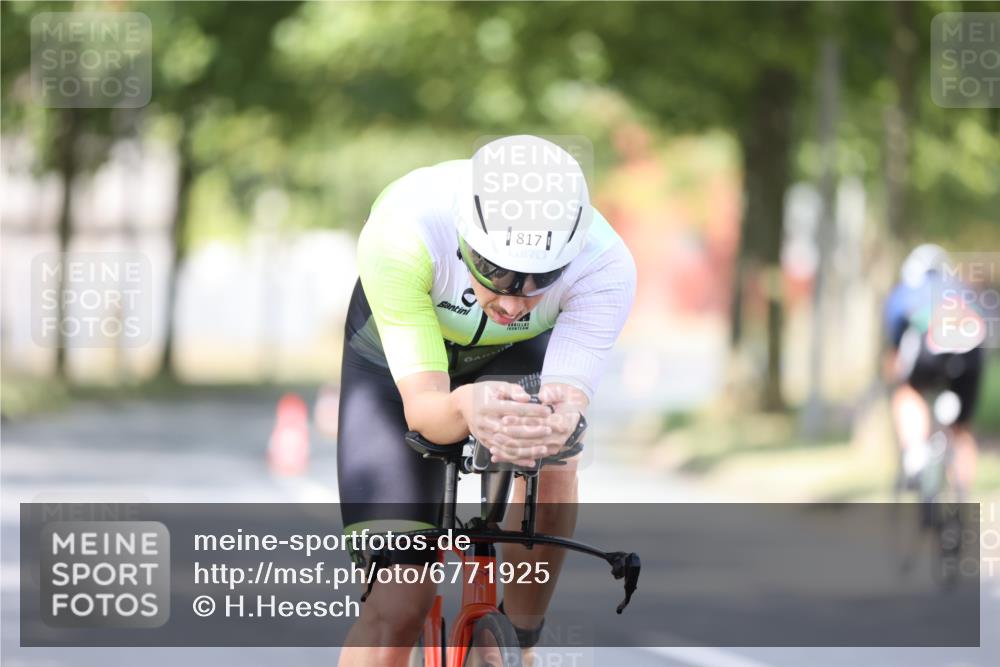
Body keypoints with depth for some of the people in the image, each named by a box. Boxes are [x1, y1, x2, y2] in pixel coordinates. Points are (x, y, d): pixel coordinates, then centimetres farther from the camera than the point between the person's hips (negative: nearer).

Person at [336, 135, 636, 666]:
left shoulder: (605, 267, -36)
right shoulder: (400, 232, -41)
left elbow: (571, 395, -38)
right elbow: (421, 405, -41)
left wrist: (559, 417, -63)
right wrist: (464, 408, -64)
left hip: (515, 353, 2)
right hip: (400, 362, -2)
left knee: (552, 464, -32)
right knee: (398, 606, -13)